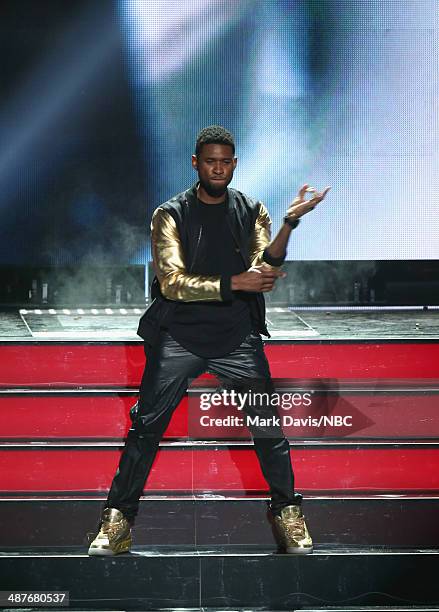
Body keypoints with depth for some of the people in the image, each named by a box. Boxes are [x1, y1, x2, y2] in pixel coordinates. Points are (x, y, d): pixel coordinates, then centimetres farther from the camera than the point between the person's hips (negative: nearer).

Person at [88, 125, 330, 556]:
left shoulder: (252, 213, 7)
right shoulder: (170, 215, 0)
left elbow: (263, 271, -9)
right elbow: (173, 282, -11)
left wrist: (290, 222, -23)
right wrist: (233, 283, -20)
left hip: (238, 337, 1)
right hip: (179, 336, -1)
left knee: (267, 426, -3)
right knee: (146, 426, -6)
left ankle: (287, 512, 13)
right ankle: (118, 517, 2)